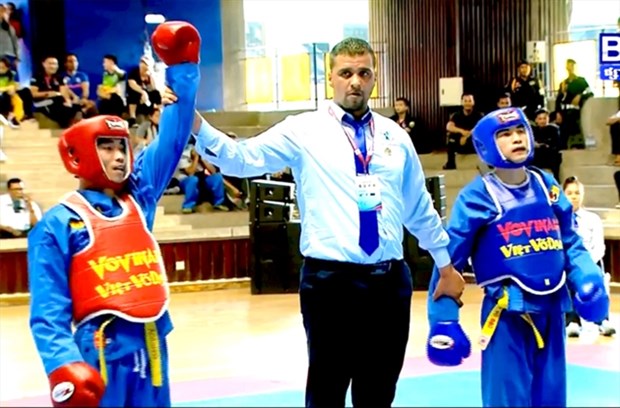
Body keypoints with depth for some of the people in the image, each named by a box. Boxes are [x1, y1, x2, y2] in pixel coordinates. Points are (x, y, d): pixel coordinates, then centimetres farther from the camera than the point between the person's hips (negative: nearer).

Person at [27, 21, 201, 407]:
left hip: (151, 344, 6)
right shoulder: (58, 224, -3)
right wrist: (63, 366, -21)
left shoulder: (139, 197, 11)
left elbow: (173, 138, 11)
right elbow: (49, 311, -7)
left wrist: (183, 67, 8)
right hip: (100, 351, -5)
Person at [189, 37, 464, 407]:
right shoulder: (304, 130, -1)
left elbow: (420, 208, 19)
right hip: (329, 279, -4)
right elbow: (243, 159, -14)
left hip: (390, 279, 4)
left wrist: (446, 266, 24)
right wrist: (195, 124, -29)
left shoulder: (395, 136, 11)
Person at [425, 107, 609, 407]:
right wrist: (443, 321, -9)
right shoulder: (478, 196, -10)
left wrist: (588, 280, -4)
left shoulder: (548, 187, 6)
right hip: (506, 313, -5)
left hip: (551, 309, 5)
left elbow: (571, 243, 14)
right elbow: (449, 259, -7)